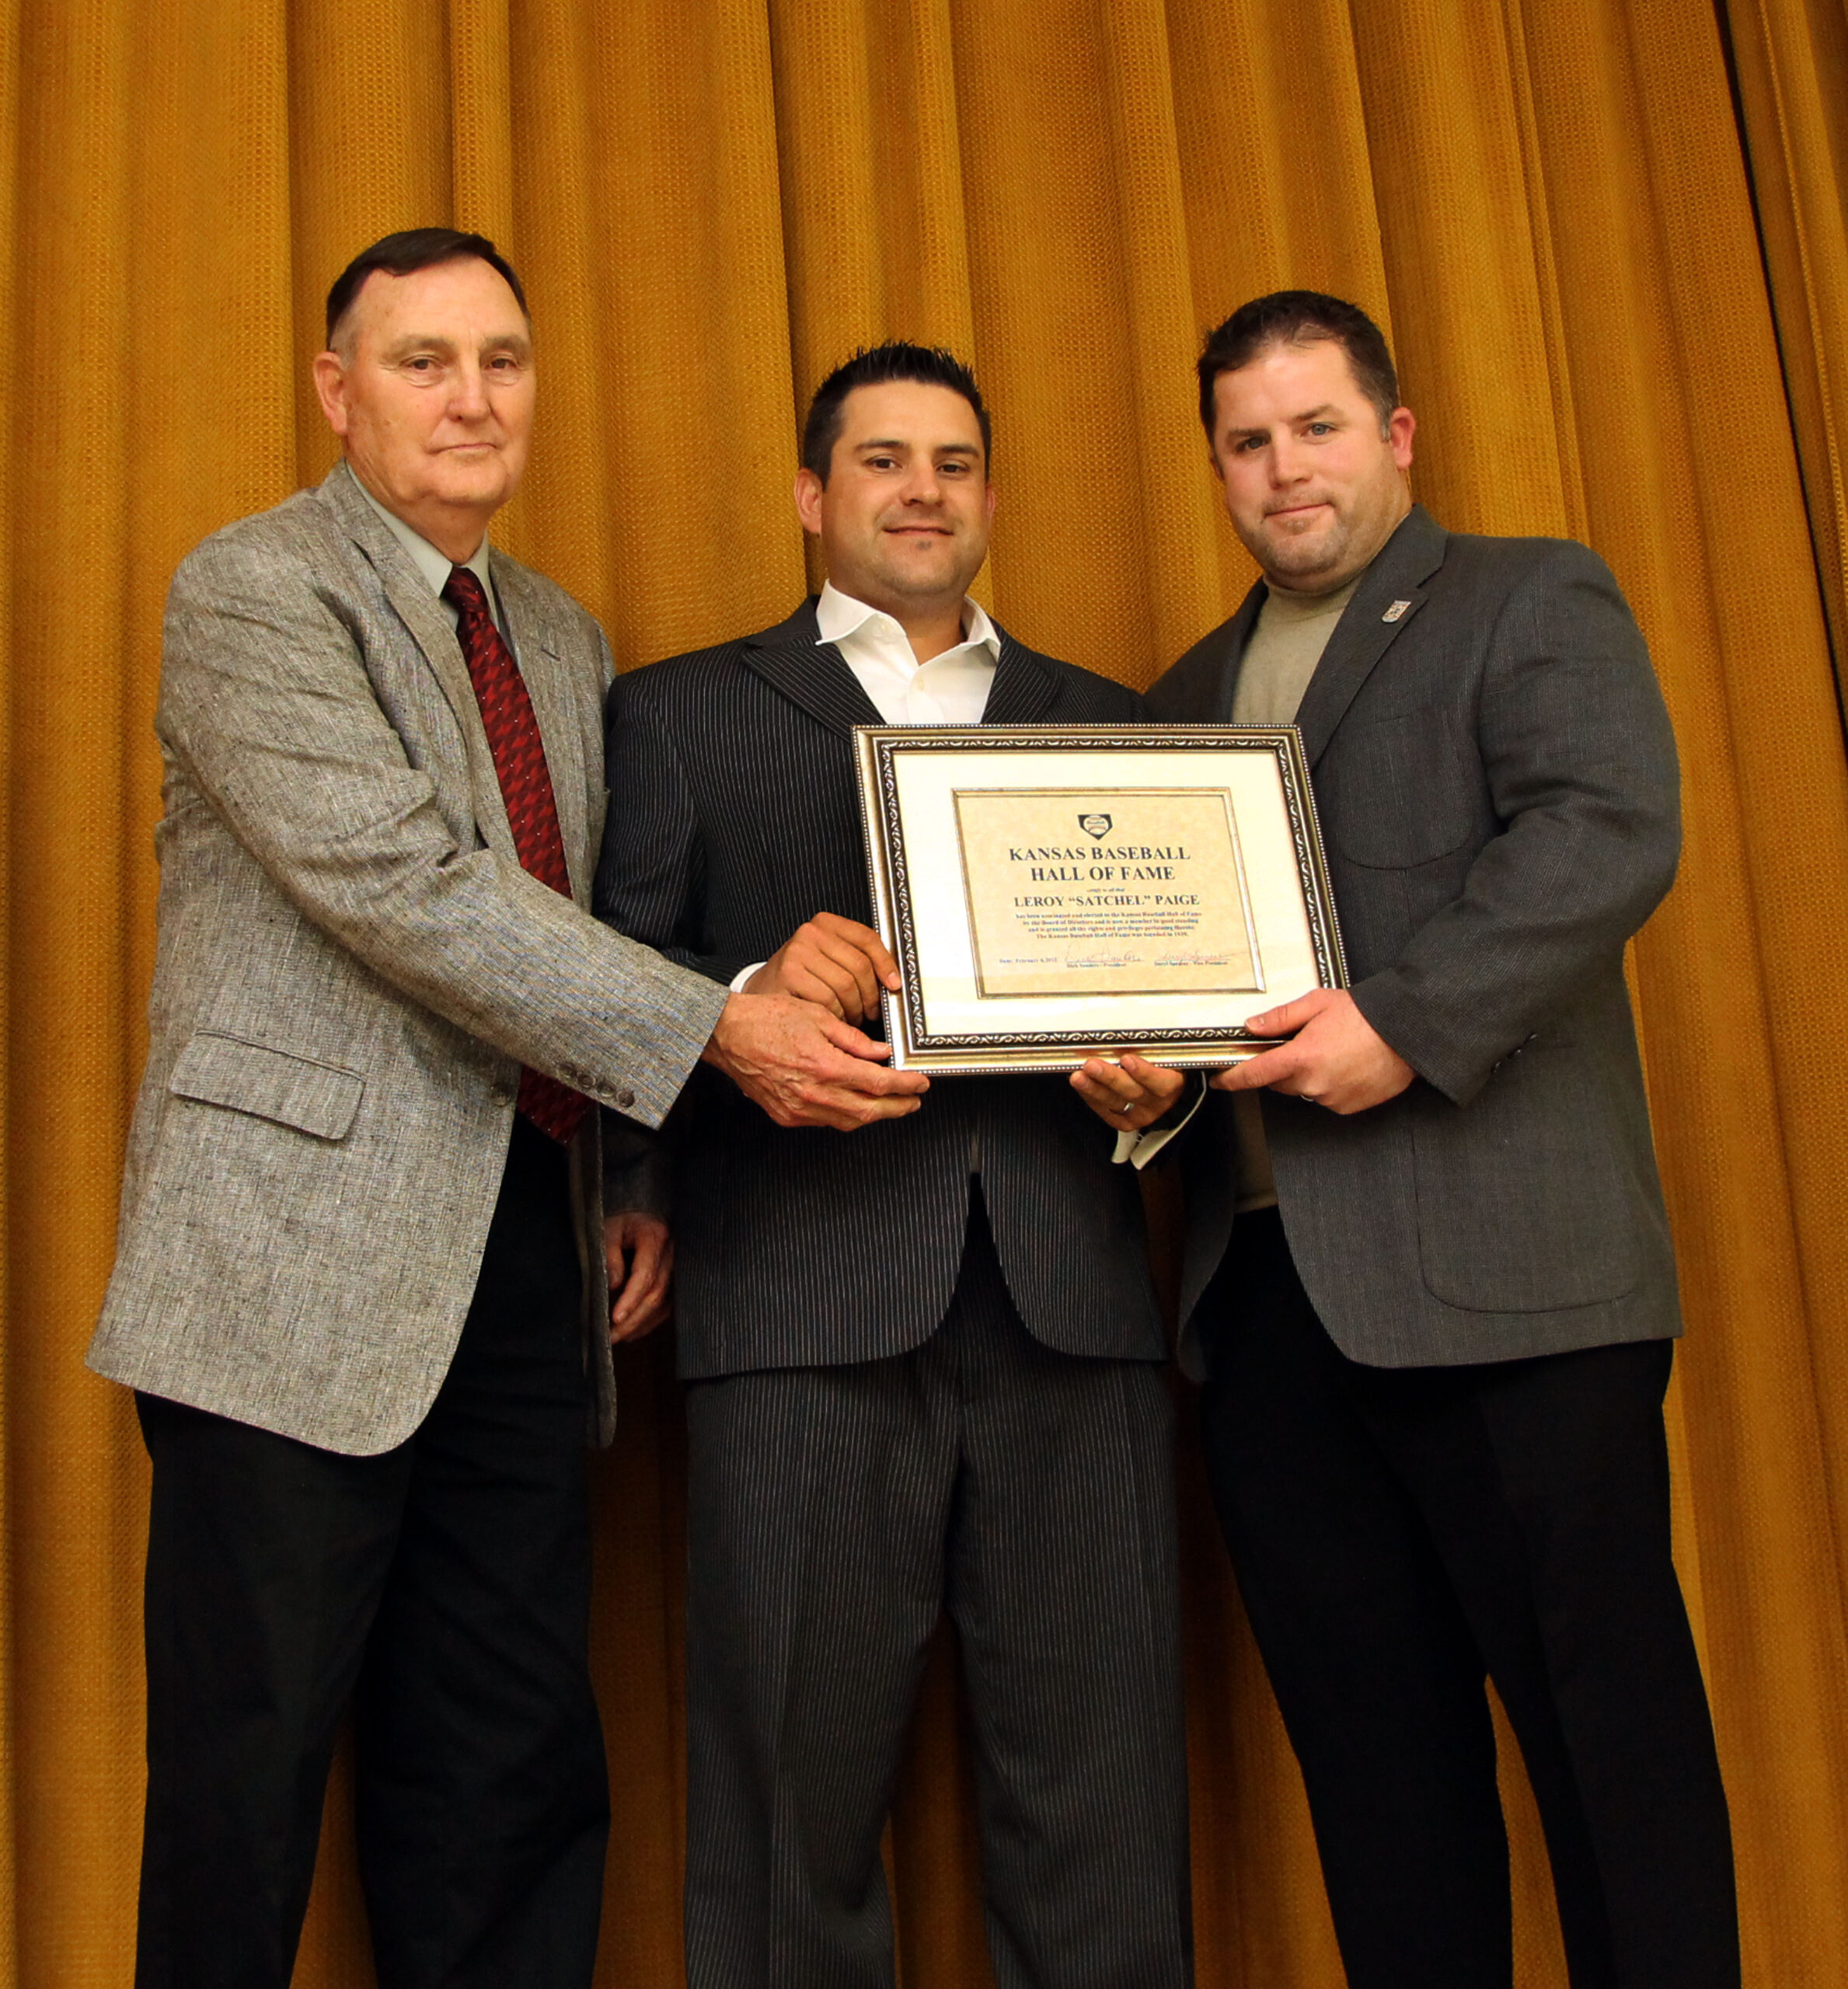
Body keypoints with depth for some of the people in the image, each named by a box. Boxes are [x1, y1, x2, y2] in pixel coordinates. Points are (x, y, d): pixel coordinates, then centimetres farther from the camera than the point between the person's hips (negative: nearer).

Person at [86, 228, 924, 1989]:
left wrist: (632, 1190, 10)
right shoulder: (251, 589, -5)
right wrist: (717, 1033, -20)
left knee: (515, 1779, 9)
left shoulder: (564, 640, 18)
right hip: (309, 1259, -6)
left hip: (527, 1254, 7)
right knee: (250, 1770, 1)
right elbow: (406, 888, -18)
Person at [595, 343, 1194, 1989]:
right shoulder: (683, 712, 16)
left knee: (1099, 1784, 2)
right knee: (801, 1778, 1)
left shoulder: (1105, 721, 24)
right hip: (809, 1294, -2)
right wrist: (751, 994, -14)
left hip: (1073, 1295, 2)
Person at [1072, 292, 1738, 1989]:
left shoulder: (1535, 601, 6)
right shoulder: (1191, 694, 23)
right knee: (1367, 1736, 10)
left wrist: (1405, 1022, -19)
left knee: (1601, 1712, -1)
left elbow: (1614, 829, -11)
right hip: (1262, 1279, 6)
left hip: (1496, 1271, -5)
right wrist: (1128, 1055, -1)